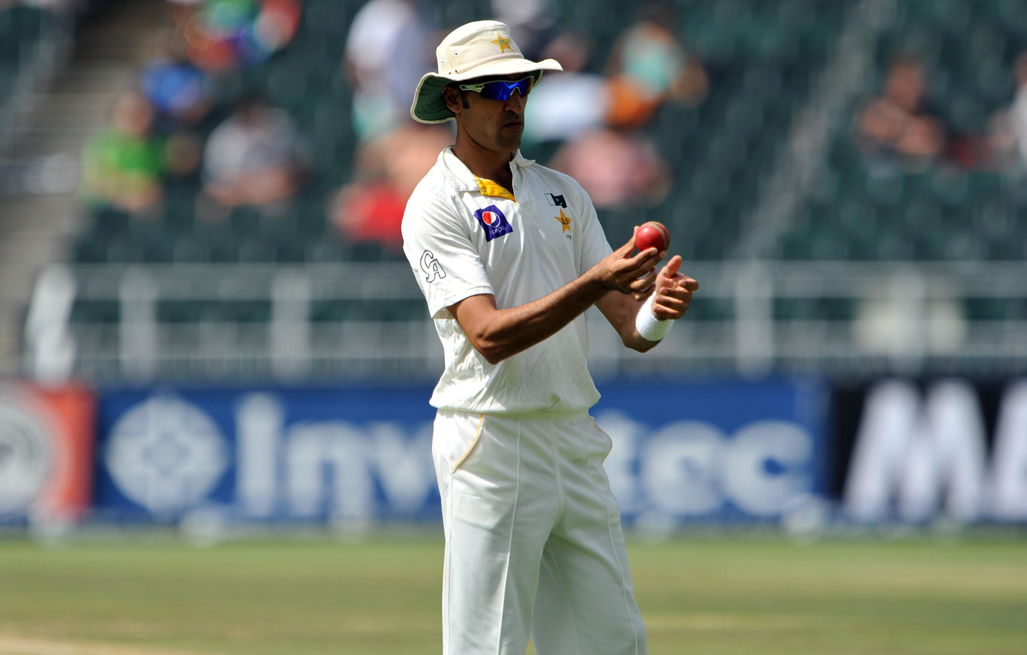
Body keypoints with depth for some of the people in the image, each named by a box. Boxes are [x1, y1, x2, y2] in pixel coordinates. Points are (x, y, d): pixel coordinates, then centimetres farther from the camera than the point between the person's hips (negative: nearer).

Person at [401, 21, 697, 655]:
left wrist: (657, 306, -17)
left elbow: (633, 330, 7)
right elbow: (488, 335, -19)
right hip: (492, 444, -6)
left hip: (577, 441, 6)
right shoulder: (437, 206, -5)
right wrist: (595, 282, -27)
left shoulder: (563, 193, 14)